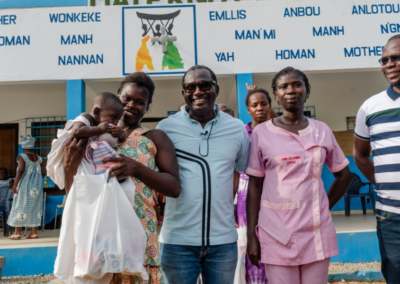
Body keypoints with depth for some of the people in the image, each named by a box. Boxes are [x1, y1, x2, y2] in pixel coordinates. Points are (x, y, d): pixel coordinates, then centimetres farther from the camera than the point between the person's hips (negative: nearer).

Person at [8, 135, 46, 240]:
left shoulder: (22, 157, -8)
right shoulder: (38, 158, 6)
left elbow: (21, 171, -18)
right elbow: (43, 172, 4)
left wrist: (15, 185, -14)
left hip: (24, 186, -4)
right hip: (36, 187, 5)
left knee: (20, 207, 4)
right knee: (35, 207, 7)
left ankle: (17, 232, 6)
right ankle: (34, 232, 8)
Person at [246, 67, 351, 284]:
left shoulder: (322, 131, 5)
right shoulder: (261, 133, -3)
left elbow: (344, 175, 15)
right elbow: (254, 186, -2)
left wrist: (324, 207, 5)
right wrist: (251, 234, -4)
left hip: (317, 231, 3)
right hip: (277, 233, -2)